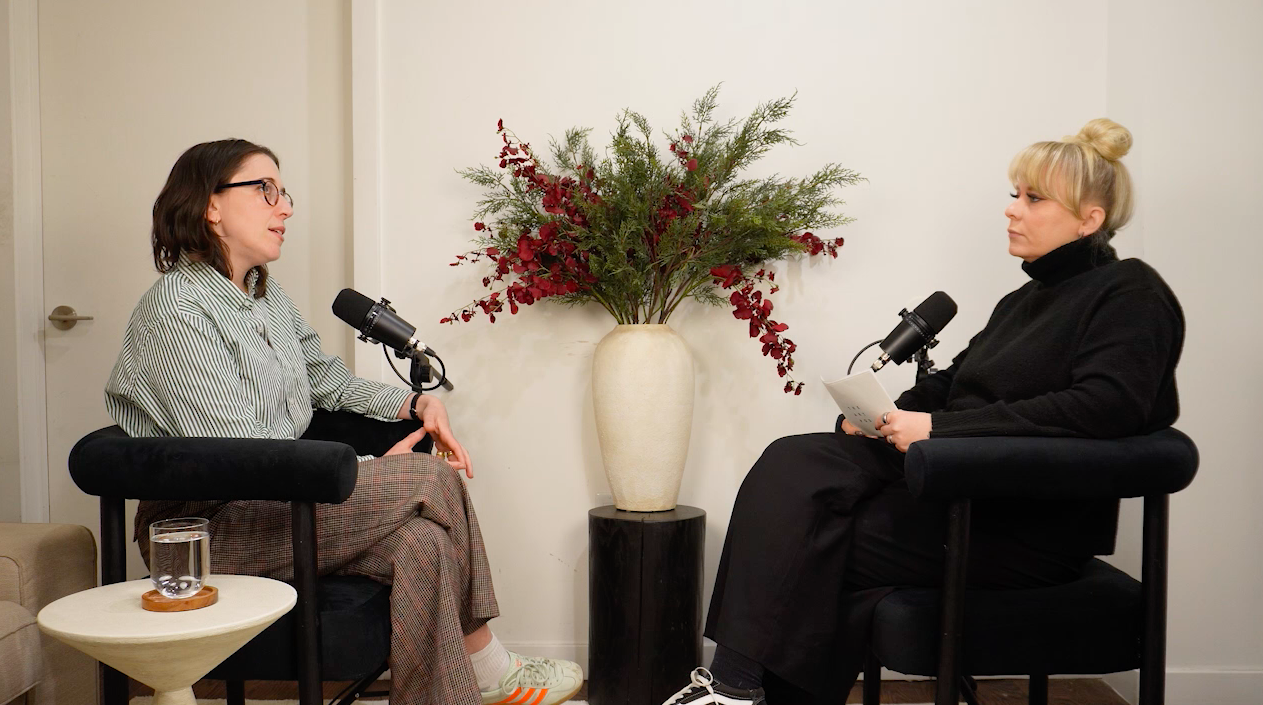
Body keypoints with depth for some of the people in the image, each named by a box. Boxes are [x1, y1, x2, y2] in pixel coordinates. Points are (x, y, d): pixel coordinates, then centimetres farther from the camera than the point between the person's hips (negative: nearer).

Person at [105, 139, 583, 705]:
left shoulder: (266, 295, 14)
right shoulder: (176, 310, -15)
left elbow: (326, 378, 25)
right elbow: (236, 457, -20)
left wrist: (416, 403, 7)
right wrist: (370, 470, -16)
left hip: (277, 498, 8)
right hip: (213, 526, -8)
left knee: (424, 541, -19)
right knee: (433, 481, -18)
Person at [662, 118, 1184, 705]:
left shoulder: (1131, 296, -6)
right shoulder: (1024, 302, 21)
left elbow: (1102, 408, -23)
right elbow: (954, 382, 23)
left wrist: (939, 428, -22)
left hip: (1026, 521, -8)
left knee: (817, 547, -20)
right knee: (790, 465, -14)